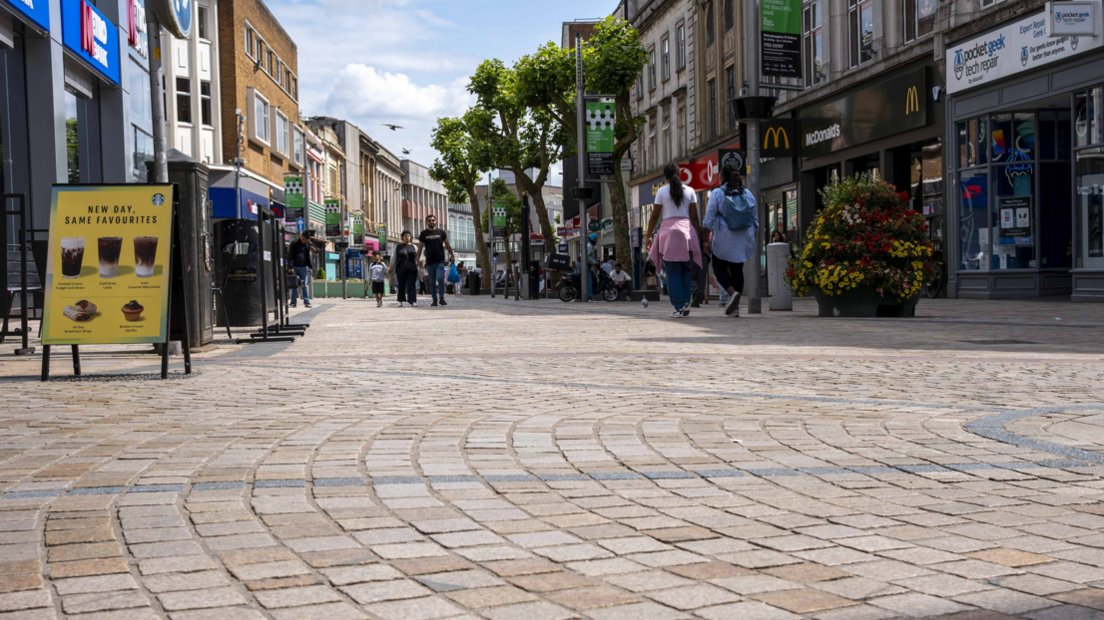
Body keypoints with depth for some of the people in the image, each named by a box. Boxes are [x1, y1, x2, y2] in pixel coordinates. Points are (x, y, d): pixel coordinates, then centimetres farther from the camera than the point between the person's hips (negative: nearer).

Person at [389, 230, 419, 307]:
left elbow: (417, 259, 16)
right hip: (401, 269, 0)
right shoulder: (398, 247, 11)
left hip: (412, 269, 0)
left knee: (411, 285, -8)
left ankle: (413, 301, -13)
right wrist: (391, 268, 8)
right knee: (401, 285, 3)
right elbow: (393, 258, 12)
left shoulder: (414, 247, 14)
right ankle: (400, 301, 12)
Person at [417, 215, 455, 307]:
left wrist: (452, 255, 13)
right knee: (432, 282, 4)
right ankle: (435, 300, 10)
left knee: (440, 278, -16)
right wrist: (418, 259, 6)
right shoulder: (424, 233, 7)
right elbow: (420, 247, 10)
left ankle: (441, 298, -6)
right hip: (429, 262, 1)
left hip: (440, 260, -1)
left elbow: (447, 245, 14)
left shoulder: (441, 232, 6)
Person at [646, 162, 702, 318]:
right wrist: (698, 238, 11)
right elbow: (694, 217, 5)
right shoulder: (689, 191, 7)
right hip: (687, 231, 2)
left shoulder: (662, 191, 2)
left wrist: (648, 236, 10)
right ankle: (686, 303, 2)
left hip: (668, 230, -2)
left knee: (673, 273, -1)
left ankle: (678, 307, -6)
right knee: (685, 271, 12)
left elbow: (655, 216, 1)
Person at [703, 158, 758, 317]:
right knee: (737, 269, 12)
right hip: (744, 238, 4)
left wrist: (707, 241, -3)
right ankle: (735, 306, 9)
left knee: (719, 266, 11)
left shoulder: (717, 194, -6)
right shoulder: (748, 194, 6)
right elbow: (755, 220, 10)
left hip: (724, 239, -4)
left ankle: (732, 292, -15)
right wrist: (752, 239, 18)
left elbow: (709, 220, -8)